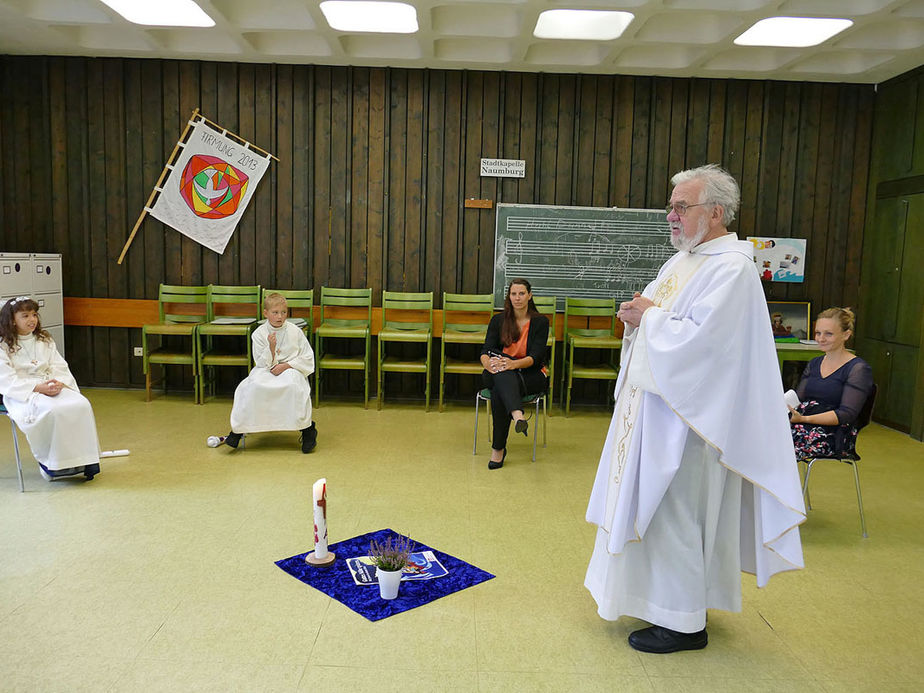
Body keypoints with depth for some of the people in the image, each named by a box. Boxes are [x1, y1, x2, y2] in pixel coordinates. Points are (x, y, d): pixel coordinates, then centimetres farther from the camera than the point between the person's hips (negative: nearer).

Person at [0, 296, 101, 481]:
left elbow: (60, 367, 10)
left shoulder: (44, 340, 17)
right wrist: (38, 387, -20)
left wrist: (58, 383, -13)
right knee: (52, 410, -36)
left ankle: (82, 459, -19)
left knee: (81, 404, -25)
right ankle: (49, 463, -18)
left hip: (52, 388, 5)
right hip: (21, 394, -5)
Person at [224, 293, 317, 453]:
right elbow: (262, 363, -2)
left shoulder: (295, 332, -2)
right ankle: (238, 429, -17)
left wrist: (286, 365, -12)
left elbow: (307, 357, 0)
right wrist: (271, 348, -20)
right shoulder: (258, 334, -1)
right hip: (266, 371, 2)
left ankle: (307, 429, -21)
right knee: (253, 386, -30)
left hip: (291, 369, -1)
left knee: (293, 386, -35)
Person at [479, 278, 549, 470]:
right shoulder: (498, 320, 6)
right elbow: (486, 350, -6)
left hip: (531, 375, -2)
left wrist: (514, 364, -35)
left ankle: (498, 448, -37)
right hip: (501, 375, 2)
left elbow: (535, 357, -13)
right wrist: (488, 363, -32)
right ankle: (517, 415, -60)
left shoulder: (540, 321, -2)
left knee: (499, 390, -34)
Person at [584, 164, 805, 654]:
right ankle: (658, 593, 34)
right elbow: (661, 322, 19)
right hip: (654, 401, 10)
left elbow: (698, 338, -27)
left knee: (674, 509, -1)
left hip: (685, 413, -10)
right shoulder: (681, 261, 13)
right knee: (650, 501, 17)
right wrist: (638, 315, -3)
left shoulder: (731, 268, -17)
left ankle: (683, 622, 14)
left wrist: (650, 317, -12)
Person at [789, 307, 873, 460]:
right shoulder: (814, 364, 20)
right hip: (806, 427, 6)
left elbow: (847, 414, -12)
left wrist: (804, 419, -24)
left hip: (835, 435, -5)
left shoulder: (858, 369, -2)